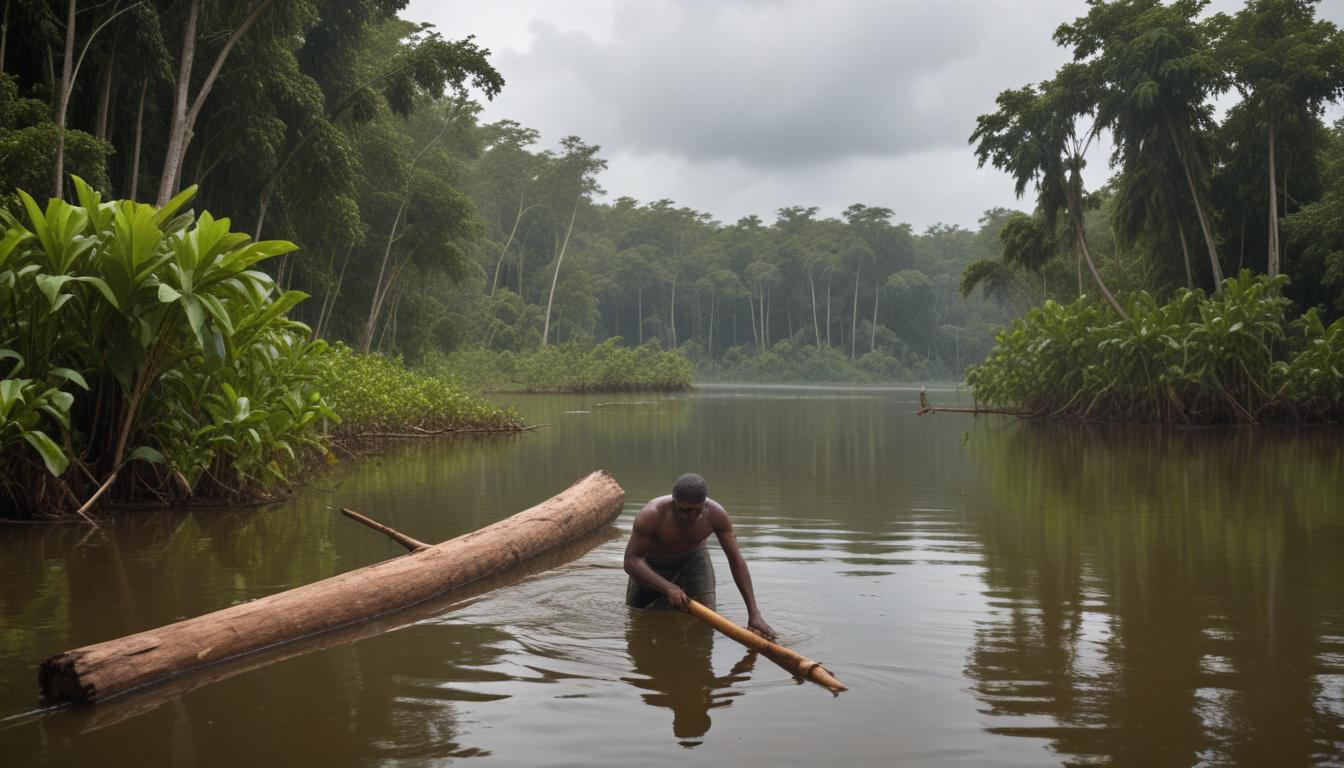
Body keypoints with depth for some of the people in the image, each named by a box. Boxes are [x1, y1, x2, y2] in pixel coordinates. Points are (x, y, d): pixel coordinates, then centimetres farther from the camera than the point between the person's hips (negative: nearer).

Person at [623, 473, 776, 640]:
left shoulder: (716, 514, -30)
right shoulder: (652, 515, -38)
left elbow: (736, 561, -25)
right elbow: (631, 561, -39)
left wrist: (753, 613, -32)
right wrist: (668, 588, -53)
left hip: (693, 558, 1)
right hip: (652, 566, -1)